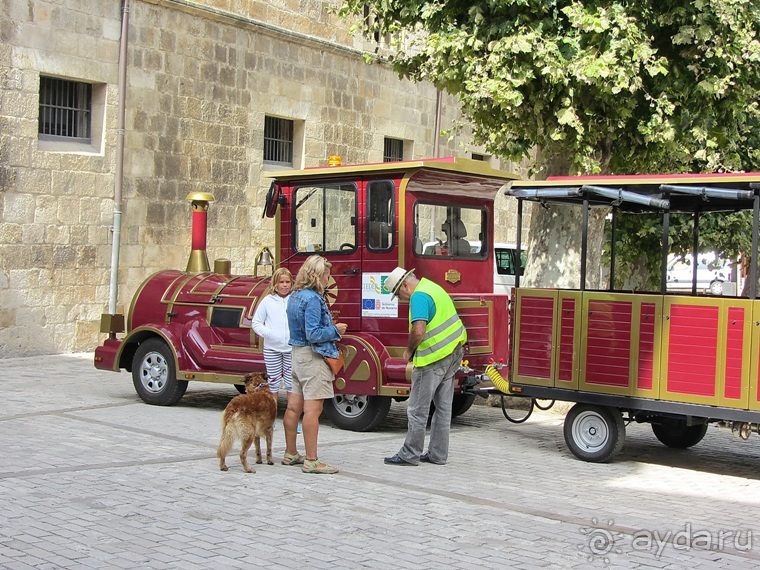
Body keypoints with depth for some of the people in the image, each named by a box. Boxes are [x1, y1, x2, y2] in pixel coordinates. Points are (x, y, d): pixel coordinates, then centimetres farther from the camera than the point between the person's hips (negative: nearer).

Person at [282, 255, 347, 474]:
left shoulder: (295, 295, 13)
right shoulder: (312, 298, -17)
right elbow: (314, 334, -21)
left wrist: (329, 326, 17)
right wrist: (335, 330, -7)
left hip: (297, 353, 10)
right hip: (313, 357, -10)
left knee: (294, 406, 14)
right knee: (312, 408, -8)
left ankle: (290, 454, 23)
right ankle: (311, 461, -6)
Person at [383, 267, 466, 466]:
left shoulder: (419, 297, -16)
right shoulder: (433, 287, 14)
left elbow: (418, 331, -27)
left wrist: (409, 351, -9)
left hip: (434, 358, -10)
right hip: (453, 352, 10)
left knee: (418, 410, -1)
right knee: (443, 407, 13)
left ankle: (409, 454, 6)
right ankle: (438, 454, 19)